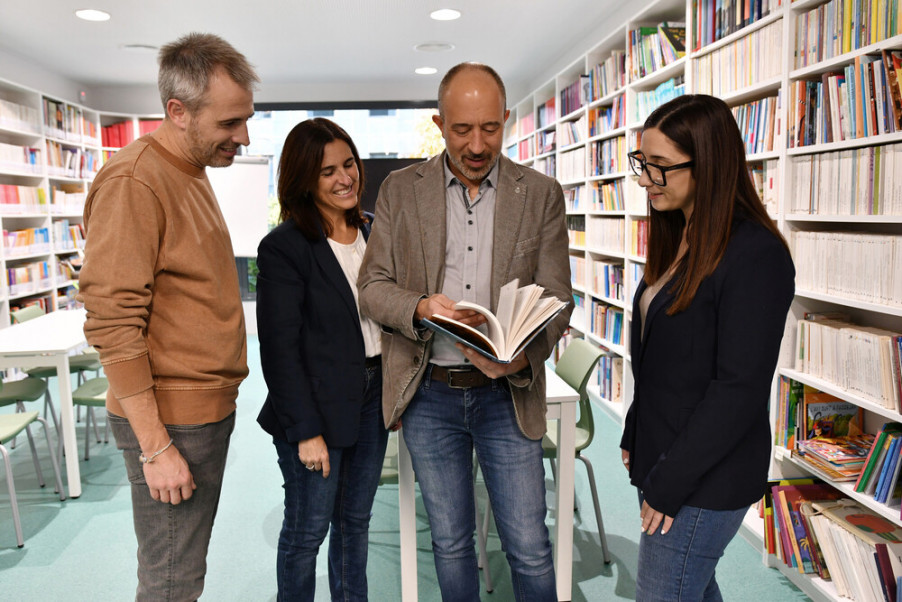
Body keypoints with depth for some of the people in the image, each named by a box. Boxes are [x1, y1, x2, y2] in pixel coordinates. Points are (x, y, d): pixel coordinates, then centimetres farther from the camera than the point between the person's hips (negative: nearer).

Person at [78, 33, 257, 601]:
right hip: (170, 421, -8)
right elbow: (112, 324, -20)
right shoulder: (134, 181, -16)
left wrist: (222, 393, 15)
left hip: (210, 408, 8)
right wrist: (155, 447, -19)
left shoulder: (194, 171, 13)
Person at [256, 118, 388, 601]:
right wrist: (306, 430, -15)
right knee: (307, 531, 9)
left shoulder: (374, 232, 7)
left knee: (355, 522, 19)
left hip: (373, 396, 6)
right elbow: (280, 348, -13)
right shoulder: (283, 247, -12)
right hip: (318, 406, -6)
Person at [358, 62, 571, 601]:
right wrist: (421, 308, -21)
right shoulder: (401, 190, 1)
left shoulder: (542, 194, -1)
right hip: (428, 394, 1)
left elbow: (556, 299, -2)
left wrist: (521, 357, -22)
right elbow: (373, 285, 0)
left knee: (529, 548, 8)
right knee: (451, 542, 17)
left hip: (507, 393, 0)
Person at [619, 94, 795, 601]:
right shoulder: (679, 238, 7)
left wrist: (669, 483, -17)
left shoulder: (756, 255, -21)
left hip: (707, 480, -8)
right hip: (663, 455, 8)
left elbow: (740, 388, -22)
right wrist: (635, 439, 14)